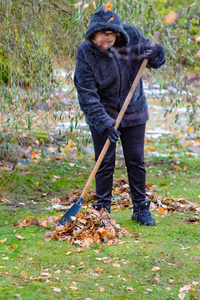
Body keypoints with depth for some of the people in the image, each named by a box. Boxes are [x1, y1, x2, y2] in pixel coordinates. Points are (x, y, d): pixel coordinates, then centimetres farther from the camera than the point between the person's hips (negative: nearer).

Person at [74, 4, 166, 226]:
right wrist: (104, 123, -27)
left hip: (133, 112, 3)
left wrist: (157, 57, -19)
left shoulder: (132, 35, -14)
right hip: (102, 115, -2)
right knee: (105, 163, 1)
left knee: (136, 161, 7)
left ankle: (141, 209, 19)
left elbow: (148, 53, 7)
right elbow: (87, 94, -20)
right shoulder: (85, 52, -21)